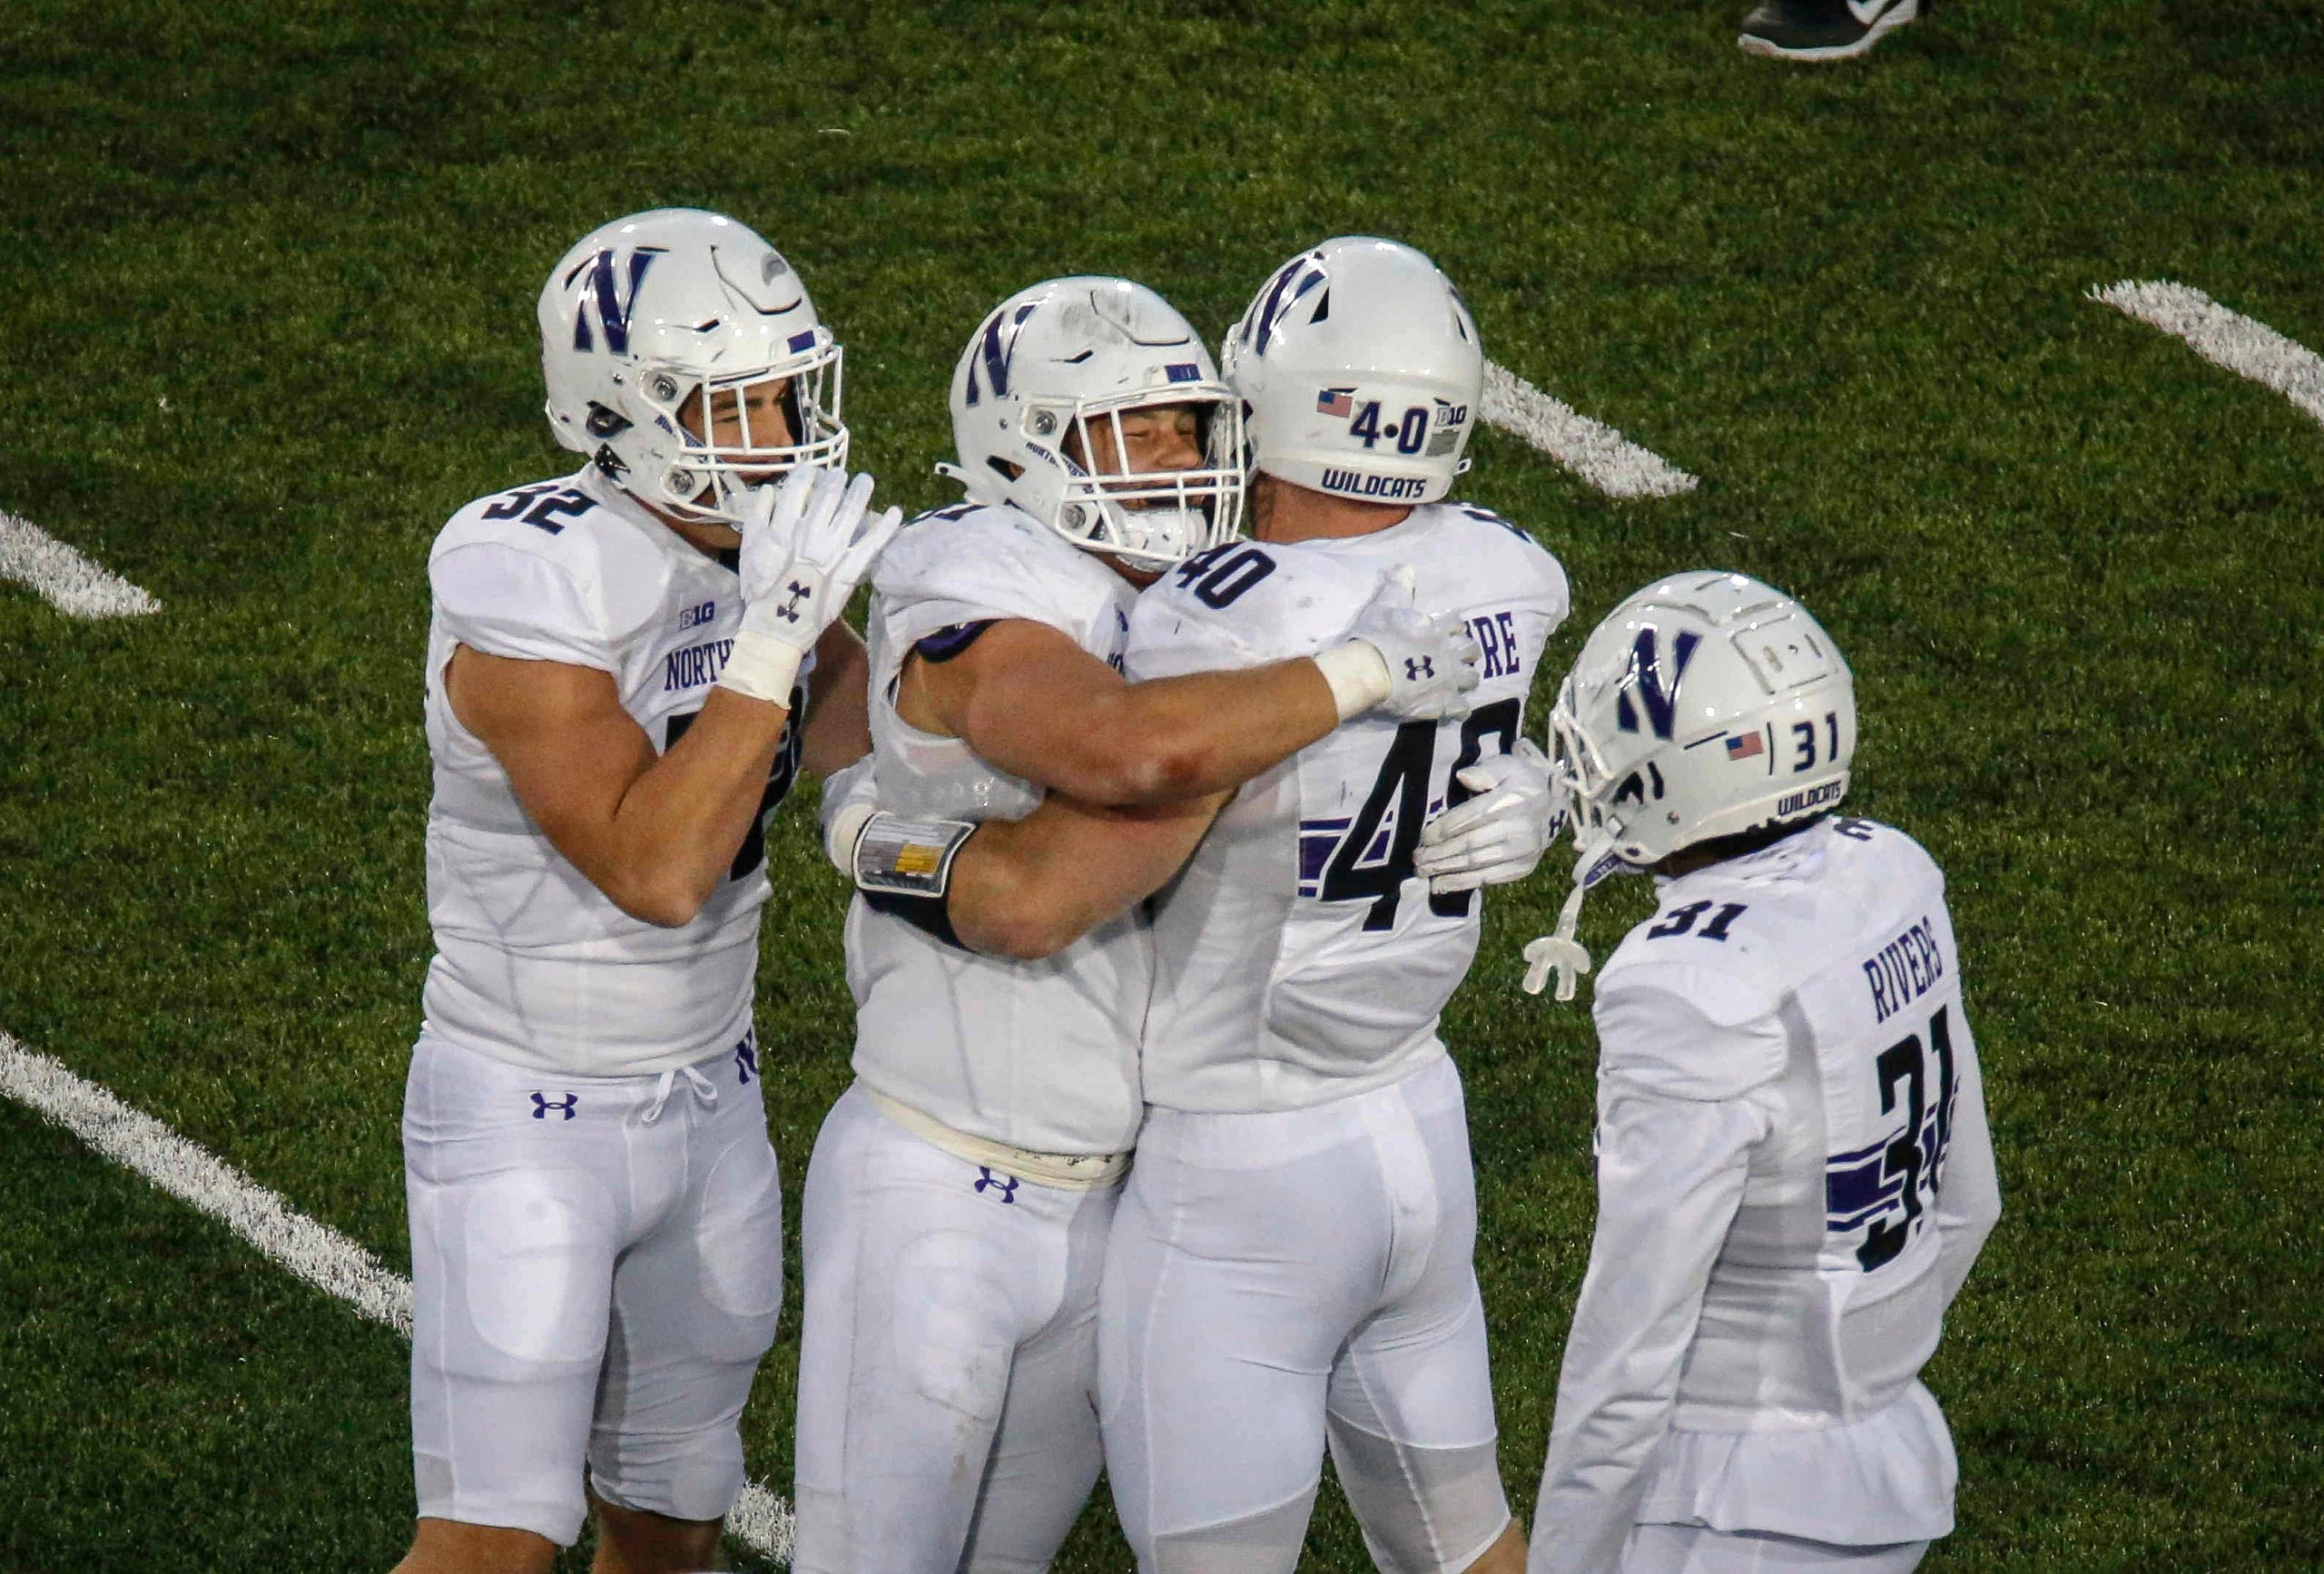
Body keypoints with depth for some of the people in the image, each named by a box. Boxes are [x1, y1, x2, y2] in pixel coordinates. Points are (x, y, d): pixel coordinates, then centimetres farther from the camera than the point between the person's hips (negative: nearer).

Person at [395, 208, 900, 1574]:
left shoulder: (774, 550, -2)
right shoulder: (532, 598, -24)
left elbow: (843, 733, 17)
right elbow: (655, 871, -30)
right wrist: (769, 638, -33)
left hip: (710, 1097, 7)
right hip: (530, 1117, -7)